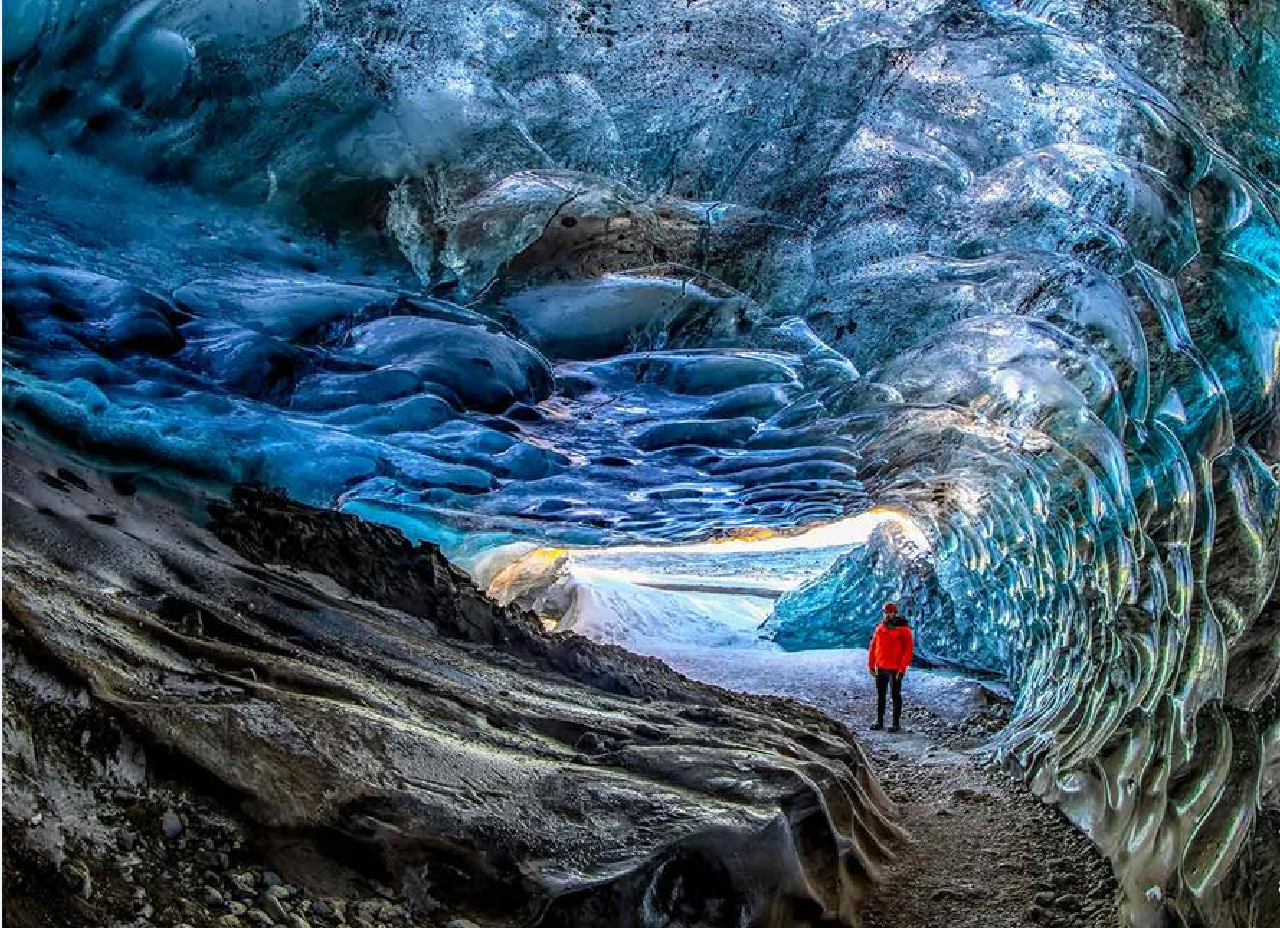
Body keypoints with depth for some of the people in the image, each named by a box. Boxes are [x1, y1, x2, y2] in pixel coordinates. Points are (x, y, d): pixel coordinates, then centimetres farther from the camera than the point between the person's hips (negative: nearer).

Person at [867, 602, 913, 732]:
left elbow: (908, 649, -11)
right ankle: (879, 722, 18)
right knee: (880, 695, 11)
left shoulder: (903, 629, -7)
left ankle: (896, 723, 10)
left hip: (895, 669, -5)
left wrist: (902, 668, -16)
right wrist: (871, 665, 6)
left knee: (896, 696, 3)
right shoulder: (880, 628, 8)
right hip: (881, 668, 5)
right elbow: (873, 647, 12)